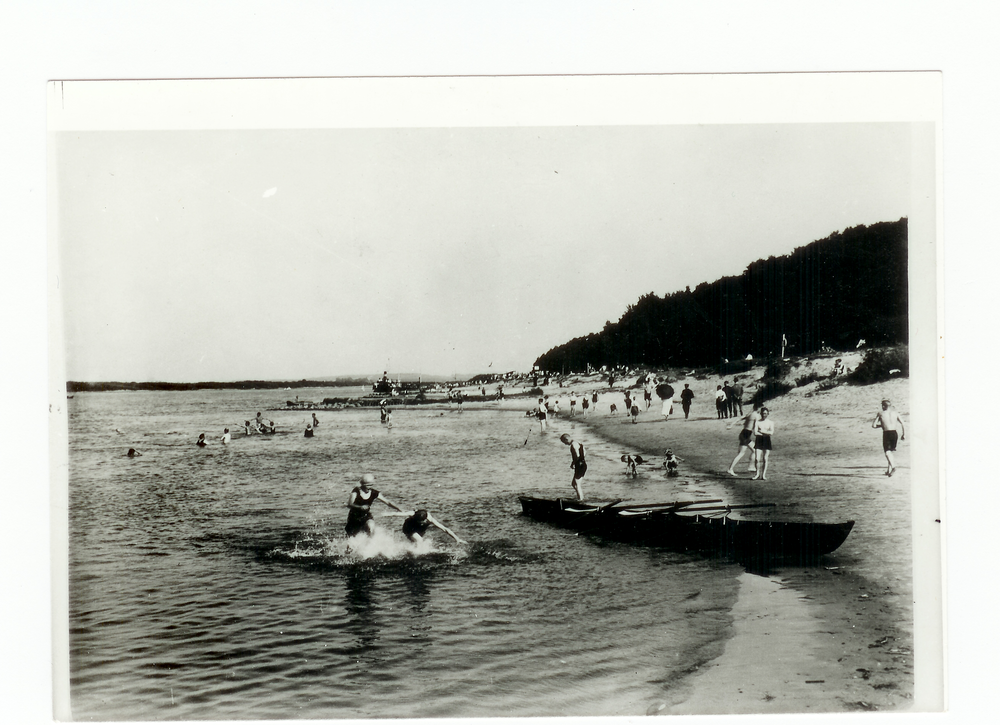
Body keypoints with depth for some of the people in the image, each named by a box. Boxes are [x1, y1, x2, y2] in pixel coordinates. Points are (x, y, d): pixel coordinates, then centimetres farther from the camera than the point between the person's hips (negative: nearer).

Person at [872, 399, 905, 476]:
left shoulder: (881, 413, 3)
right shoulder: (895, 413, 10)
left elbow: (873, 425, 2)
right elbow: (903, 424, 6)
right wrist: (904, 434, 13)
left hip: (886, 433, -4)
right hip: (894, 433, 4)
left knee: (887, 452, -8)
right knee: (891, 451, 19)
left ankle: (893, 467, -30)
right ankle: (889, 470, 21)